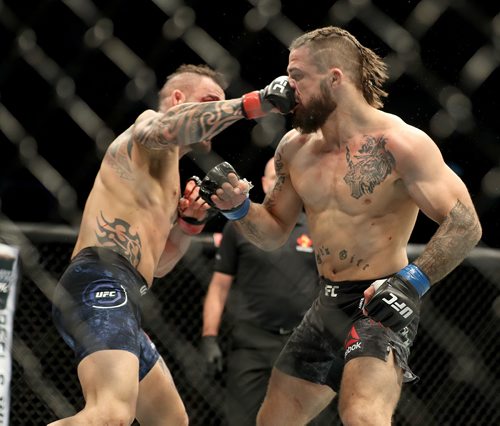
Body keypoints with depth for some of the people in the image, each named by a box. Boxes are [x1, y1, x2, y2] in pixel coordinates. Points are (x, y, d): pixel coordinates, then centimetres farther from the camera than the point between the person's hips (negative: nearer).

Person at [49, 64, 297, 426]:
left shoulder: (167, 177, 33)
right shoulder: (148, 124, 6)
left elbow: (157, 265, 34)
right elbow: (167, 127, -23)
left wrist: (189, 222, 17)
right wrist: (254, 103, -28)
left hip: (120, 302, 11)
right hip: (100, 285, -11)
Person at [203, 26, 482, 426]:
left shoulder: (398, 143, -16)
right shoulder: (295, 147, 5)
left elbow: (465, 224, -18)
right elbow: (274, 232, 15)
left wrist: (412, 281, -29)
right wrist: (240, 208, -5)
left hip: (381, 302, -8)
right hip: (328, 304, 8)